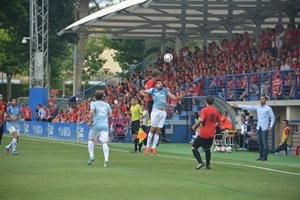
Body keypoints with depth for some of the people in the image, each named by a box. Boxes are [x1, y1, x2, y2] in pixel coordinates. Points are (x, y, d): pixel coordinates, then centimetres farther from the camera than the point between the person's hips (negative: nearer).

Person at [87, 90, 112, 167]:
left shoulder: (94, 103, 3)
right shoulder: (107, 105, 13)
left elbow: (91, 112, -15)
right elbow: (111, 115, 12)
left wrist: (89, 121, -5)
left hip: (96, 124, -2)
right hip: (105, 125, 2)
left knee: (91, 140, 19)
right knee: (104, 143, -6)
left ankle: (91, 156, 4)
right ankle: (106, 159, -24)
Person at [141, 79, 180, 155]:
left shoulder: (164, 90, 13)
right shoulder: (153, 90, 5)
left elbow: (173, 97, 10)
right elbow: (142, 91, 7)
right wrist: (143, 93, -15)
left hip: (163, 112, 3)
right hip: (156, 111, -3)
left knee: (158, 130, 3)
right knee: (152, 128, -6)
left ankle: (153, 147, 6)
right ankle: (147, 147, -2)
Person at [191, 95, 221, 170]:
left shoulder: (204, 110, -12)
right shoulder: (216, 110, 6)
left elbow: (201, 120, -26)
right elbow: (219, 122, 13)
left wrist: (195, 126, -12)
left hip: (203, 133, -6)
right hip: (212, 134, 6)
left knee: (194, 147, 0)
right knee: (207, 149, 23)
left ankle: (200, 162, -15)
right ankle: (208, 164, 23)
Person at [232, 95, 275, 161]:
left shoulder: (268, 108, -3)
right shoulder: (257, 107, 10)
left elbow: (272, 118, -2)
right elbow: (248, 107, 11)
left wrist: (270, 126, -12)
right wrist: (238, 106, 7)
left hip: (264, 128, -5)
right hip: (258, 128, 5)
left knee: (264, 143, -6)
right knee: (259, 142, 6)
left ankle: (265, 156, -3)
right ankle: (261, 155, 13)